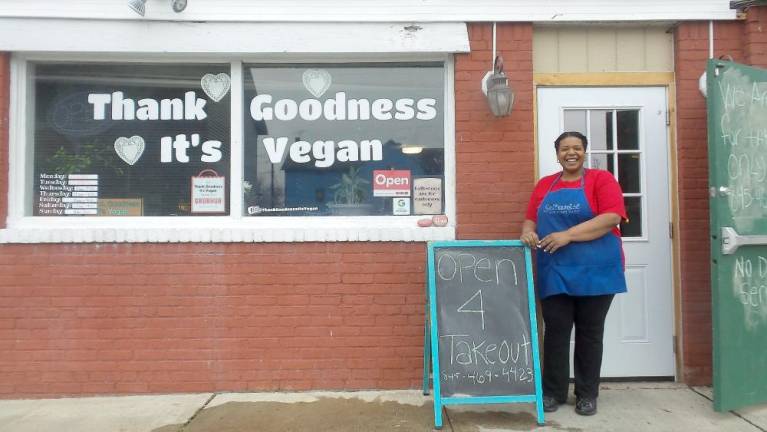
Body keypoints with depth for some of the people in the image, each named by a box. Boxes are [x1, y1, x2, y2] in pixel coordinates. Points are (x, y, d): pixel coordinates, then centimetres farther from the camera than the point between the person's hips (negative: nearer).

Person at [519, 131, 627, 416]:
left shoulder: (601, 179, 0)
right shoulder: (544, 185, 12)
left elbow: (611, 217, -13)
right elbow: (530, 219, 13)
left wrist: (568, 235, -21)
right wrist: (528, 231, -12)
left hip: (594, 271, -2)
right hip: (554, 272, 3)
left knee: (590, 333, 9)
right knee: (555, 332, 5)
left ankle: (587, 394, 21)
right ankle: (553, 392, 17)